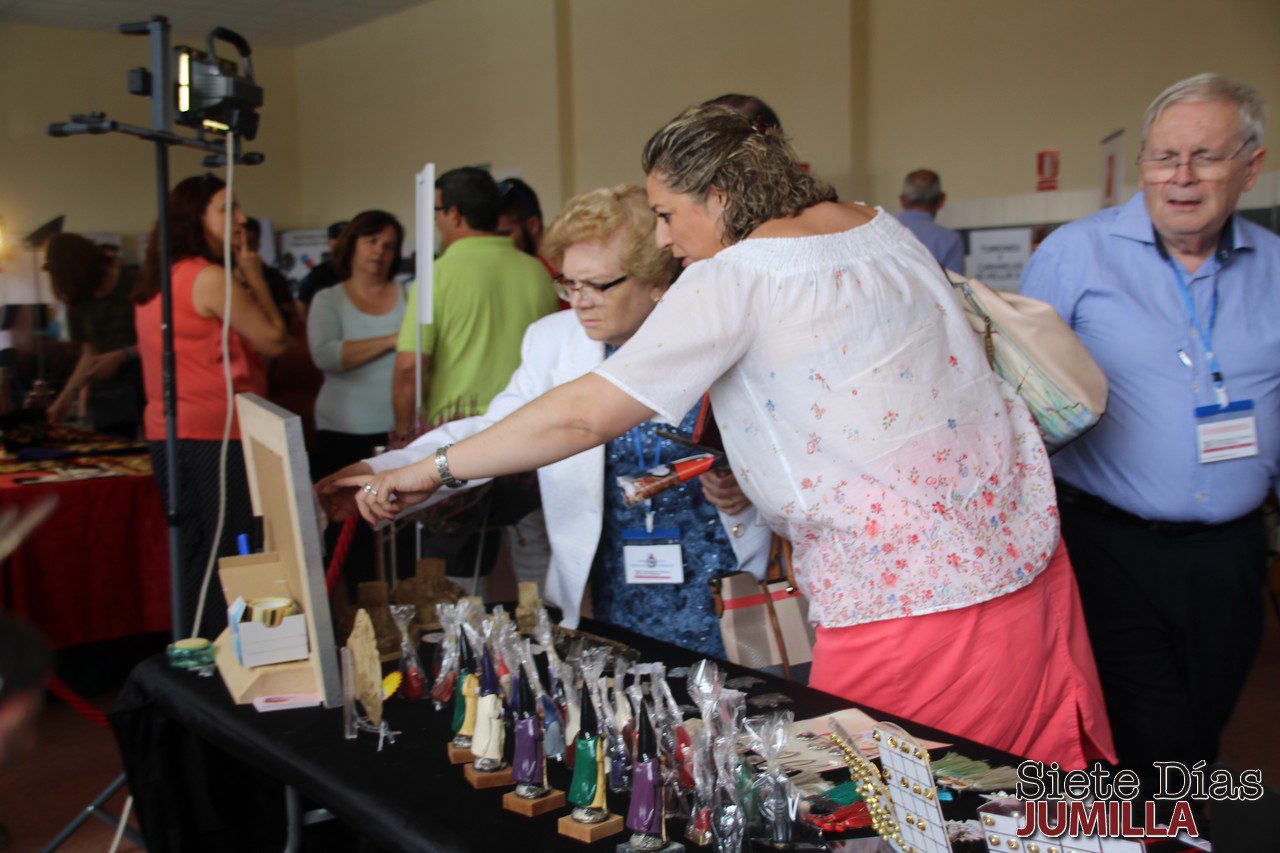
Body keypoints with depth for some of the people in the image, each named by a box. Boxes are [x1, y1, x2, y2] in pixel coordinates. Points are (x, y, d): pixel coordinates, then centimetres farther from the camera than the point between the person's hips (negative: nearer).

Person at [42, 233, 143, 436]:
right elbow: (90, 355, 19)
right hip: (105, 395, 4)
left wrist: (121, 356, -13)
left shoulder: (134, 283, -3)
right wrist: (65, 398, 14)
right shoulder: (78, 302, 13)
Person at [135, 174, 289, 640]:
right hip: (214, 438, -9)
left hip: (167, 436, 9)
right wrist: (254, 275, 2)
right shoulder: (212, 278, -13)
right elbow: (275, 339, -8)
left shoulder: (155, 283, 15)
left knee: (194, 558, 15)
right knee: (230, 560, -4)